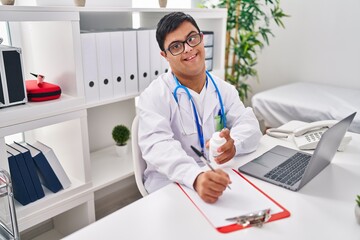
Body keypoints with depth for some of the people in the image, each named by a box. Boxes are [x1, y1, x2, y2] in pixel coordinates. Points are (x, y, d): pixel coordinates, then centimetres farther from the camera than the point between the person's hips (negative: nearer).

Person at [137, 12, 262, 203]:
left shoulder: (223, 89, 6)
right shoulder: (154, 96, -10)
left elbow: (249, 125, -4)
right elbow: (158, 146, -24)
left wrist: (233, 144, -27)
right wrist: (196, 177, -43)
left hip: (220, 178, 4)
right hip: (170, 184, -4)